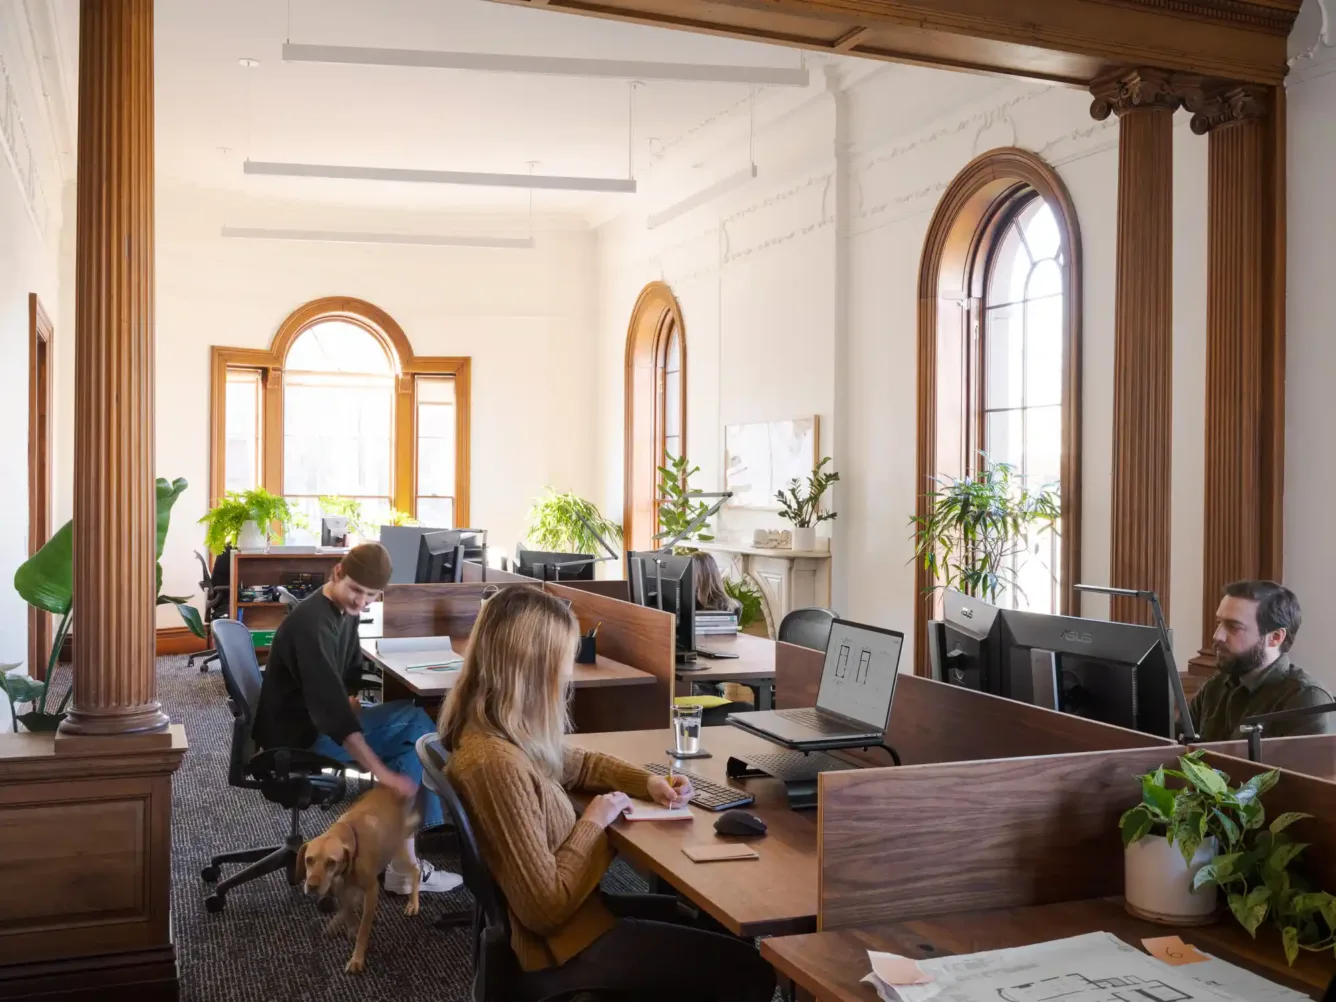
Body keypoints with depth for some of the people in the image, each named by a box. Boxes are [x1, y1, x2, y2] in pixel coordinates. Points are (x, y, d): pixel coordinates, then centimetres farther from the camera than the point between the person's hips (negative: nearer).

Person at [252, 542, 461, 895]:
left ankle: (405, 861, -6)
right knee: (415, 723, -14)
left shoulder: (345, 609, 3)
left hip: (317, 719, 9)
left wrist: (349, 698, -5)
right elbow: (330, 708, -36)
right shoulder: (312, 624, -27)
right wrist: (382, 772, -39)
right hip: (296, 733, -9)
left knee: (411, 738, -5)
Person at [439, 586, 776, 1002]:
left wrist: (648, 782, 2)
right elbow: (547, 909, -28)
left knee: (709, 925, 23)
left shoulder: (495, 730, -2)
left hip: (563, 913, 10)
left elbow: (578, 763, 17)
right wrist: (593, 823, -16)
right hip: (559, 945, -10)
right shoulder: (497, 764, -32)